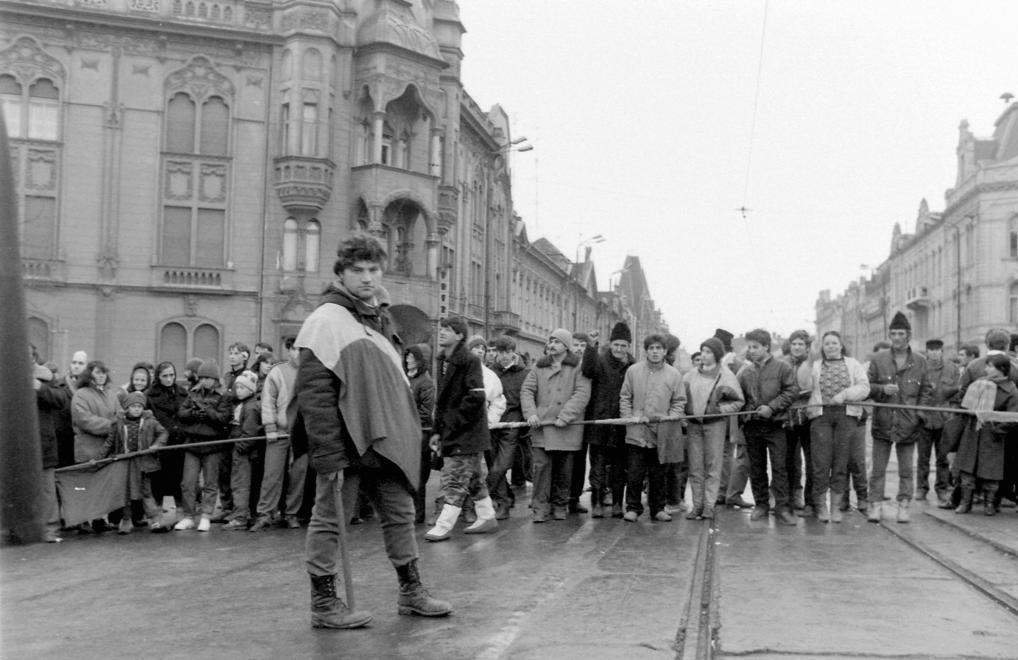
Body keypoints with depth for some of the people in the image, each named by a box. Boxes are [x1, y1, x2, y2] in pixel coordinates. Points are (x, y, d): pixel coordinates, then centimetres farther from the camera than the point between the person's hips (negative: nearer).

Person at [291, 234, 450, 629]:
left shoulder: (379, 316, 13)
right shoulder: (327, 319, -14)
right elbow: (314, 394, -20)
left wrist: (406, 433, 12)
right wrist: (328, 454, -23)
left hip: (385, 441, 9)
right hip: (345, 442, -9)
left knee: (400, 512, 15)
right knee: (329, 519, 3)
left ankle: (411, 592, 27)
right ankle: (323, 604, 14)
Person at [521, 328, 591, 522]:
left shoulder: (578, 367, 1)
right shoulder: (539, 366, 12)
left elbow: (582, 394, -9)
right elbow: (527, 390, 7)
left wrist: (564, 416, -17)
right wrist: (530, 413, -10)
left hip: (567, 428, -2)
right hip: (541, 426, 2)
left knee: (563, 470, 6)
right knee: (541, 466, -5)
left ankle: (559, 506, 20)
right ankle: (540, 508, -1)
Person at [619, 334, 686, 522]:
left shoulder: (673, 374, 4)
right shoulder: (633, 371, 3)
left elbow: (679, 401, 6)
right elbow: (625, 397, 7)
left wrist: (670, 418, -8)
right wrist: (628, 418, -3)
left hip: (661, 433, 1)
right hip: (636, 431, -1)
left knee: (658, 474, 10)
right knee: (634, 473, -2)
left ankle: (658, 509, 19)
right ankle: (633, 508, 9)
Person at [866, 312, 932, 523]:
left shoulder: (920, 362, 4)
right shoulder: (878, 360, 2)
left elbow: (926, 390, 10)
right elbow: (867, 387, 5)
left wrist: (920, 412, -2)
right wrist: (882, 389, -15)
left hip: (908, 425, 1)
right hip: (882, 423, 0)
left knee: (906, 470, 7)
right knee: (878, 469, 3)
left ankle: (903, 506, 15)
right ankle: (876, 505, 9)